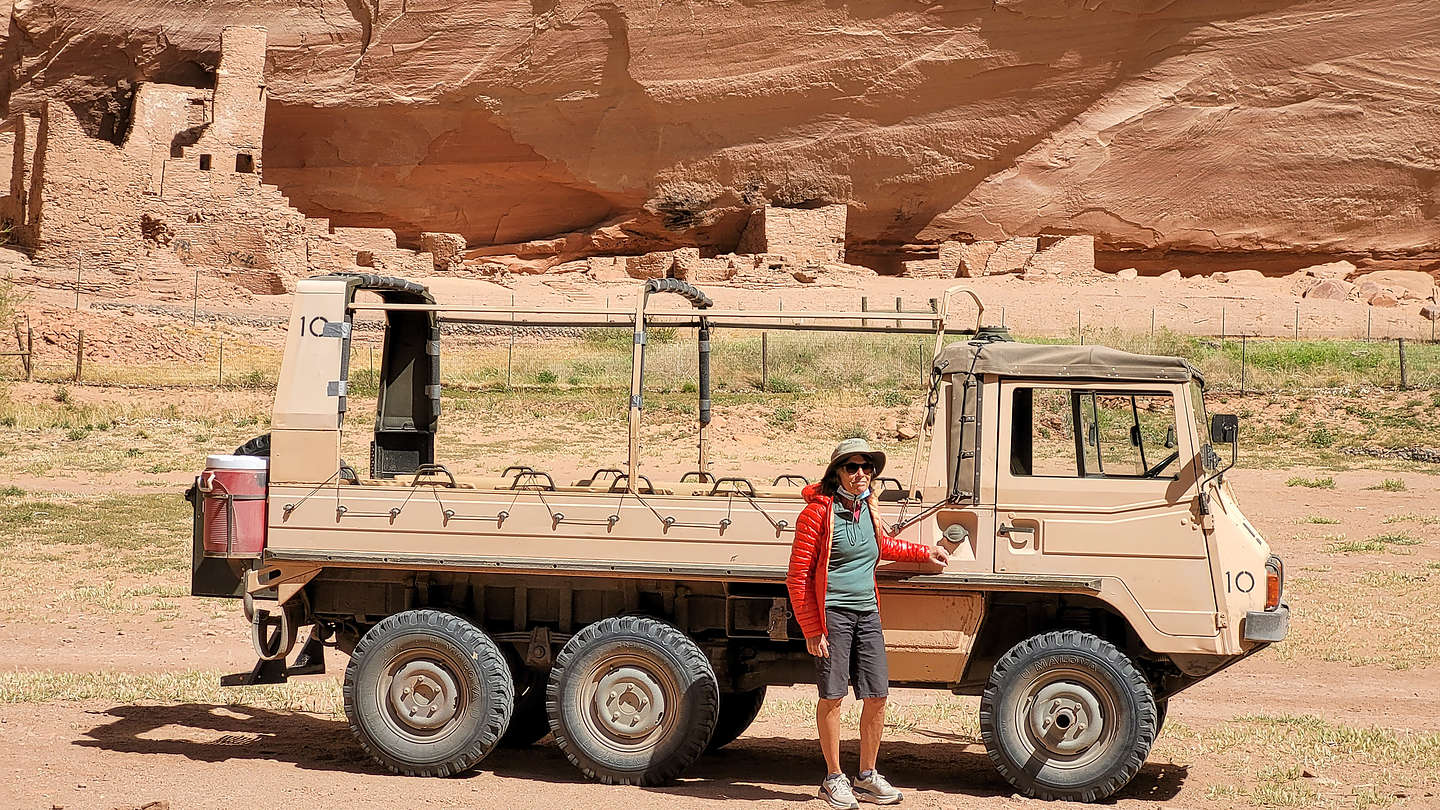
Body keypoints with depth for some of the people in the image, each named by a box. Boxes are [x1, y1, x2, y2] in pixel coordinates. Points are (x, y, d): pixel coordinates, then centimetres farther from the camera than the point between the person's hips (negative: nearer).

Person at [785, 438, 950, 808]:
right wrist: (812, 630, -12)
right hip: (832, 612, -6)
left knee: (877, 695, 5)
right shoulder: (818, 511, -10)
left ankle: (867, 776, 19)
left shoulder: (867, 507, 11)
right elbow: (798, 577, -9)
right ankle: (834, 778, 12)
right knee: (832, 696, -1)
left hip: (867, 612, 6)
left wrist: (923, 552, 31)